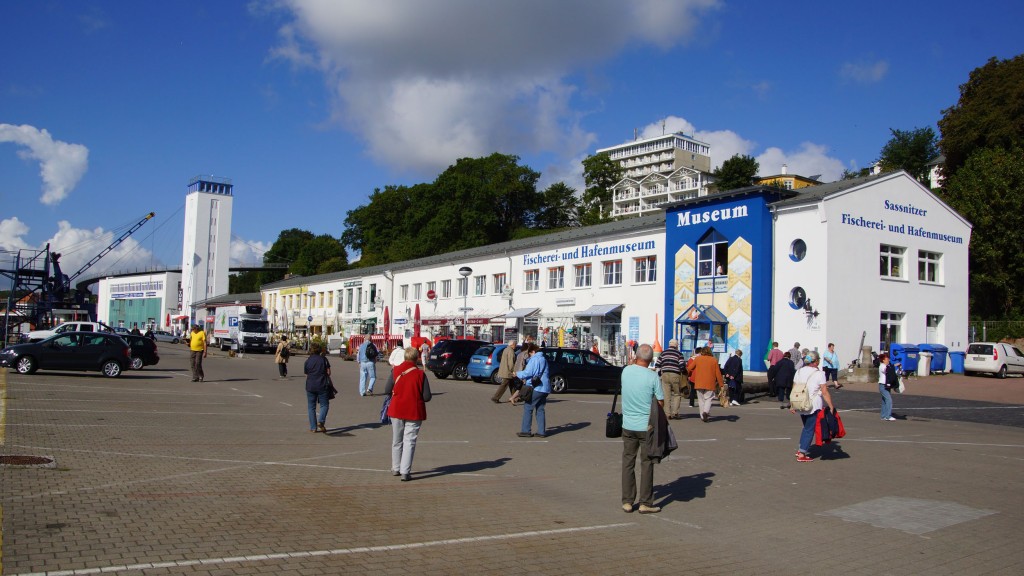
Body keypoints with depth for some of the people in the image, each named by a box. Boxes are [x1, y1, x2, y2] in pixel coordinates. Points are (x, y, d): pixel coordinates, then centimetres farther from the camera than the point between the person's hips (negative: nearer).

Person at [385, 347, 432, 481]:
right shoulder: (420, 374, -11)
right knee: (409, 441, 2)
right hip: (414, 412, -3)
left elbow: (387, 391, 0)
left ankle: (396, 468, 31)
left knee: (397, 440, 17)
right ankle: (405, 472, -4)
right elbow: (427, 397, -11)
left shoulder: (395, 371, -4)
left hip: (396, 410, 3)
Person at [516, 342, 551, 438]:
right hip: (545, 388, 9)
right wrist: (525, 379, 29)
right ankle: (541, 431, 9)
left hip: (536, 388, -9)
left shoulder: (534, 359, -9)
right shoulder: (543, 359, 20)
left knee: (528, 407, -3)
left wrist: (518, 374, 1)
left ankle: (525, 431, -4)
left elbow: (528, 372, -15)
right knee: (540, 409, 11)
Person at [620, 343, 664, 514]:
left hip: (628, 425, 3)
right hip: (647, 426, -3)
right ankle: (646, 503, 10)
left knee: (628, 463, 11)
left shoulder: (626, 371, -3)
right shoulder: (652, 377, -13)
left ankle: (627, 501, 14)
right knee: (647, 464, 6)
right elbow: (660, 403, -8)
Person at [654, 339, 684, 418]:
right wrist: (682, 373, 11)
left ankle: (668, 414, 3)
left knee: (666, 395, 4)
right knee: (677, 395, 9)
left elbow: (657, 365, 10)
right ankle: (675, 412, -1)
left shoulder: (663, 353, 12)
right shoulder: (679, 353, 3)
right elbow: (681, 365, -7)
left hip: (665, 375, 3)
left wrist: (659, 375, 17)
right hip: (675, 375, -3)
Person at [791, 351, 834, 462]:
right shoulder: (819, 374, -9)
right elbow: (825, 392, -12)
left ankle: (800, 449, 20)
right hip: (813, 406, -6)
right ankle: (801, 455, 0)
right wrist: (831, 407, -7)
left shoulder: (799, 372, 7)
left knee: (807, 427, 22)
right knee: (809, 429, 1)